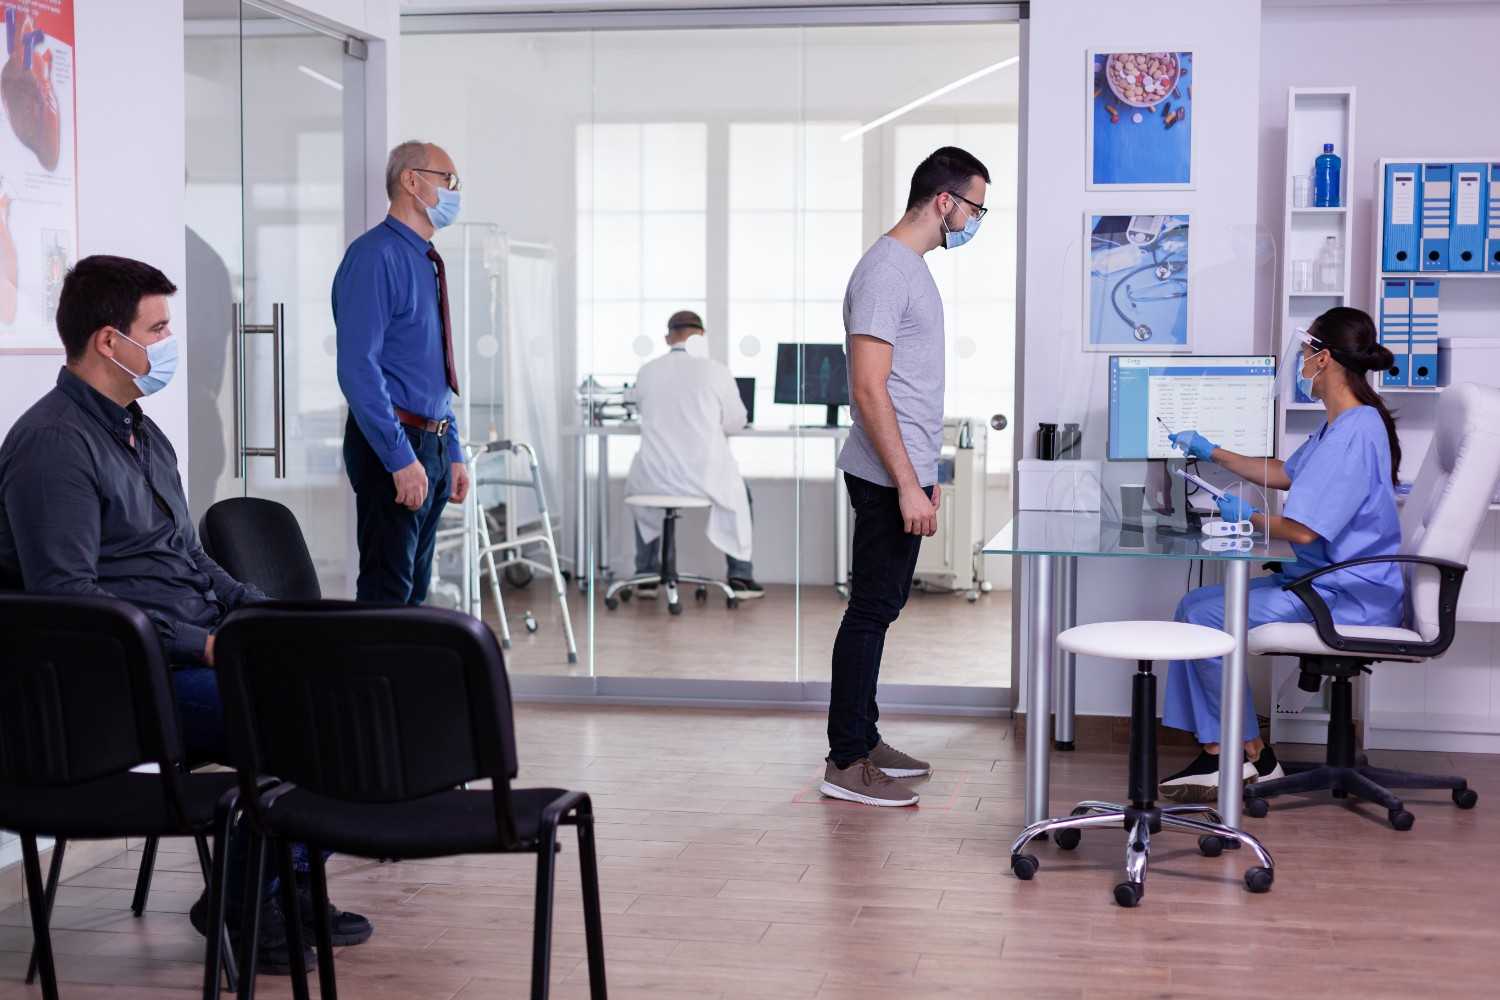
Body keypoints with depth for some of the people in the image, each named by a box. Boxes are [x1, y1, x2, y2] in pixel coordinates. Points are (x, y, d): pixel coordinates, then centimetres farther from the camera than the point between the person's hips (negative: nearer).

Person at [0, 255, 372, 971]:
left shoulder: (143, 435, 20)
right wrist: (197, 644, -22)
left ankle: (292, 880, 4)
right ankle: (238, 903, -6)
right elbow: (69, 597, -20)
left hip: (198, 645, 10)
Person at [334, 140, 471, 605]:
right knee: (387, 592, -7)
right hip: (392, 447, -9)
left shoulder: (426, 263, 17)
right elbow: (358, 368, -21)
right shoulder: (375, 256, -12)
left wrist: (453, 454, 18)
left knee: (415, 590, 14)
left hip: (432, 445, 9)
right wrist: (402, 458, -23)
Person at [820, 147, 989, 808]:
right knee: (871, 611, -5)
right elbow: (868, 391, -22)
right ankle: (846, 764, 0)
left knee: (880, 609, 15)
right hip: (887, 479, -10)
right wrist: (908, 485, -23)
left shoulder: (911, 267, 16)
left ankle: (862, 740, 24)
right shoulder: (884, 271, -16)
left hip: (906, 474, 10)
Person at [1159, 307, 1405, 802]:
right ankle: (1217, 754, 0)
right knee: (1195, 606, 4)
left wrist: (1249, 516, -5)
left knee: (1207, 617, -16)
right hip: (1319, 580, 11)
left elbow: (1303, 531, -25)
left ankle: (1251, 755, -2)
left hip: (1350, 597, -11)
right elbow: (1285, 474, 31)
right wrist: (1211, 453, 32)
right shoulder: (1338, 426, 14)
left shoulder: (1355, 432, -21)